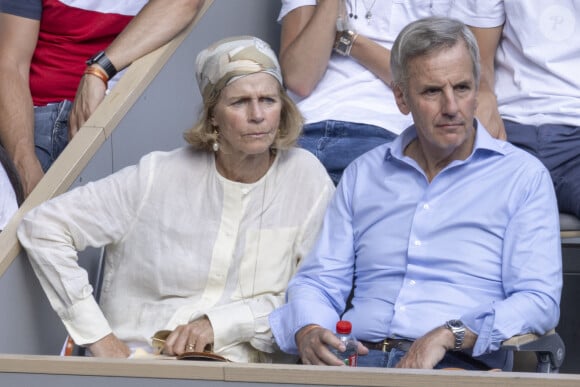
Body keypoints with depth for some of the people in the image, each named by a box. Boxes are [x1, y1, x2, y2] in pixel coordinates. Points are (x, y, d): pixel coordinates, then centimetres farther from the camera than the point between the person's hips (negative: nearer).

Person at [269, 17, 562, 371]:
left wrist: (448, 335, -16)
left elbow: (539, 302, 0)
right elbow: (318, 281, 20)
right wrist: (309, 332, -4)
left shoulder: (523, 176, 10)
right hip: (360, 360, 3)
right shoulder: (363, 174, 22)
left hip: (460, 367, -3)